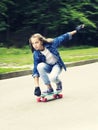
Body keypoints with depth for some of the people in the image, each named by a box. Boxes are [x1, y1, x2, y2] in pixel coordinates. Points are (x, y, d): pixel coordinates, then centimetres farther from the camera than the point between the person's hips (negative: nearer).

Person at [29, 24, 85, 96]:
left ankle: (58, 82, 8)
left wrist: (76, 30, -5)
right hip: (48, 67, 2)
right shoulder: (36, 54, -19)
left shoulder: (51, 44, -22)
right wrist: (37, 86, -27)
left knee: (52, 78, -34)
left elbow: (62, 38, -10)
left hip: (57, 65, -2)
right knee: (40, 66, -33)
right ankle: (49, 88, -16)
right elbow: (36, 70, -20)